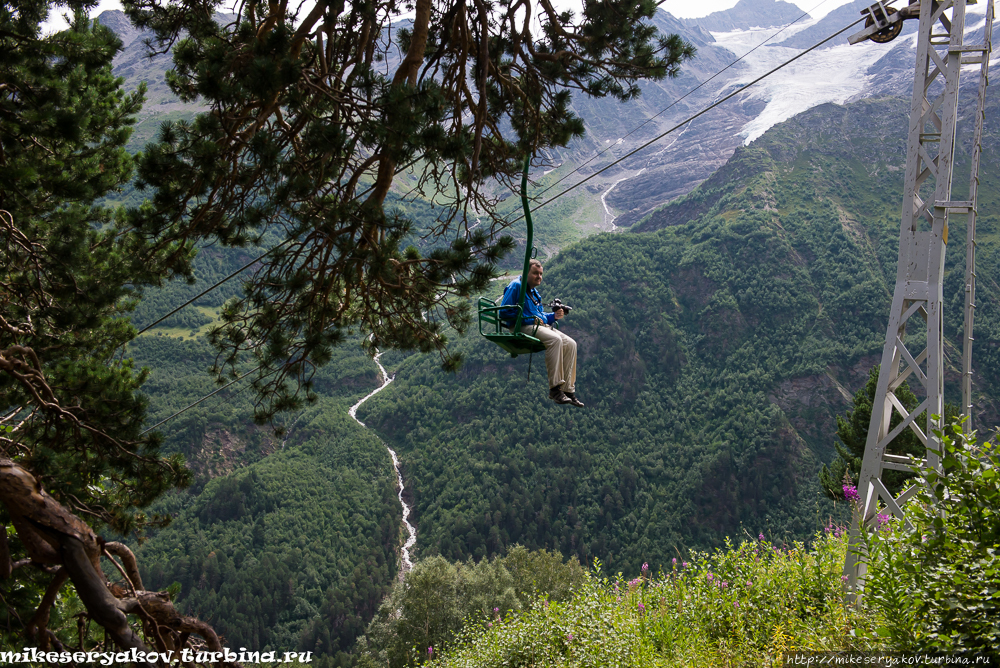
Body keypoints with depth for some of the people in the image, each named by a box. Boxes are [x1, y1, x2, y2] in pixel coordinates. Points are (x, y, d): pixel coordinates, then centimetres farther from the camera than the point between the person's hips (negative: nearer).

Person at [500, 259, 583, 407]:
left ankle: (568, 389, -11)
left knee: (570, 344, -11)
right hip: (523, 328, -9)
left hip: (542, 326, 9)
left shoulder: (534, 292, 26)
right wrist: (528, 318, -15)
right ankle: (555, 388, -33)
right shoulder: (516, 286, -2)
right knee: (555, 339, -34)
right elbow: (503, 312, -11)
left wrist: (554, 316, 7)